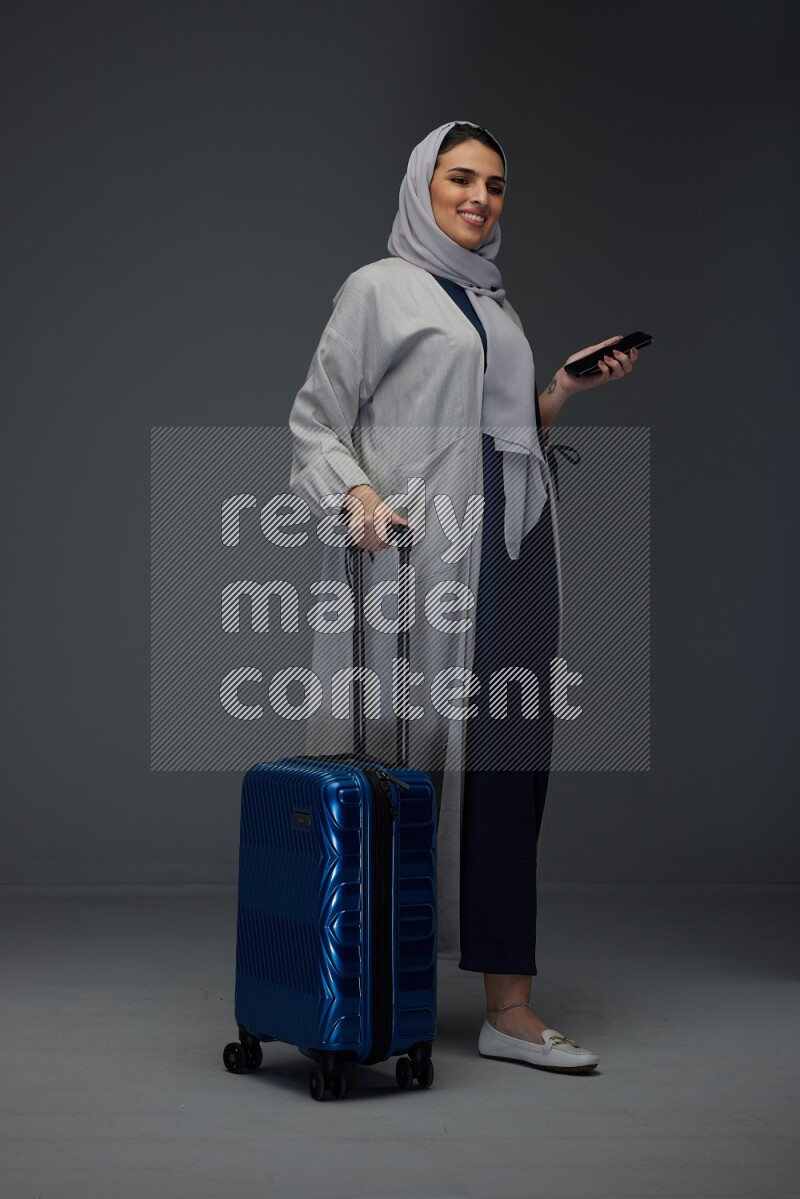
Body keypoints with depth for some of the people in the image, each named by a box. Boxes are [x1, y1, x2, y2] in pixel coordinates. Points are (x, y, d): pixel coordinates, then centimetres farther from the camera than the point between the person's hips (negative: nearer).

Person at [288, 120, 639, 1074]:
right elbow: (315, 418, -1)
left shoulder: (494, 299, 22)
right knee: (417, 750, -6)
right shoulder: (378, 288, 4)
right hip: (429, 541, -6)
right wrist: (358, 492, -18)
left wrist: (569, 386, 10)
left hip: (515, 543, 6)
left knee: (511, 758, 0)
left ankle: (507, 1002, 3)